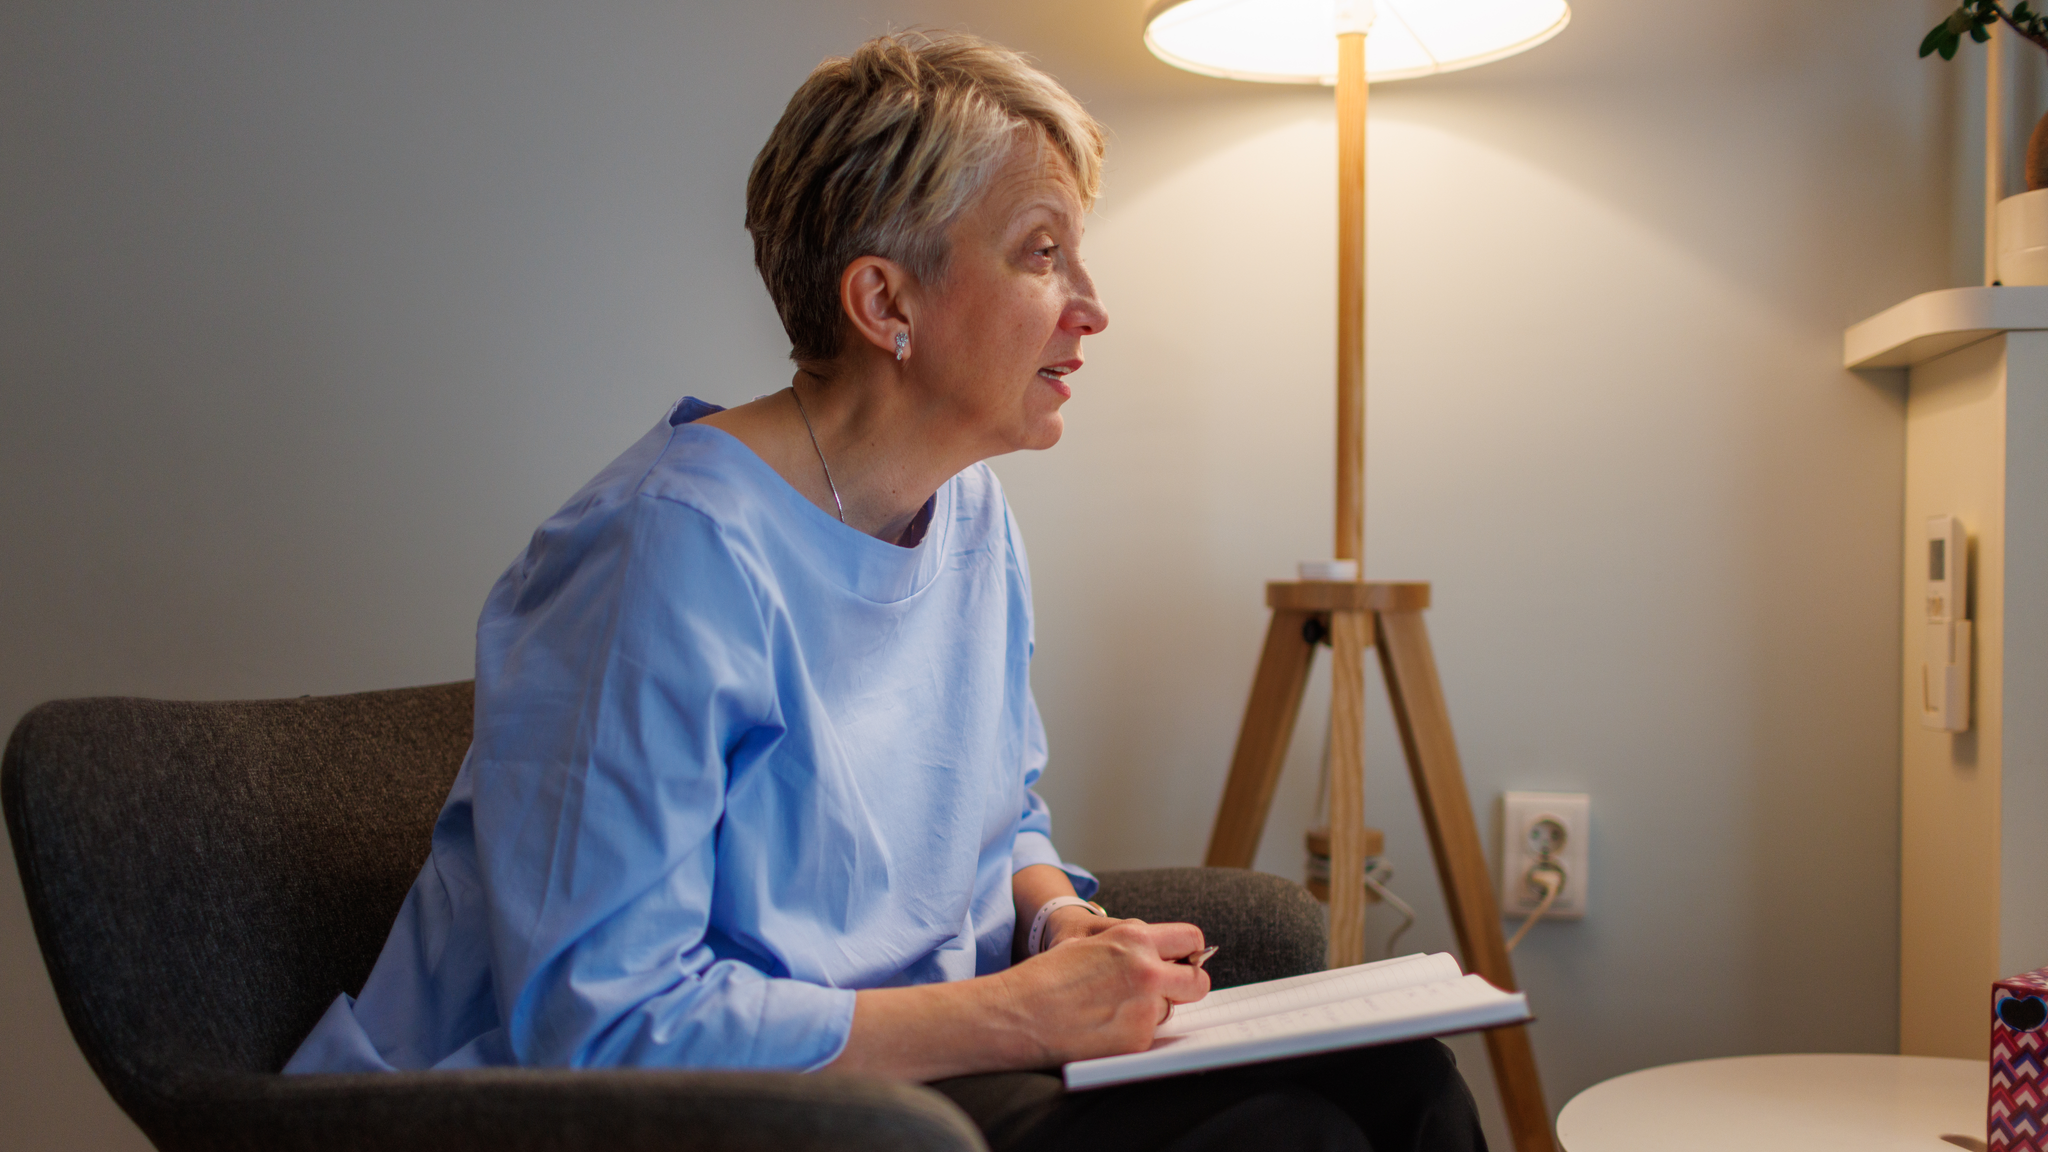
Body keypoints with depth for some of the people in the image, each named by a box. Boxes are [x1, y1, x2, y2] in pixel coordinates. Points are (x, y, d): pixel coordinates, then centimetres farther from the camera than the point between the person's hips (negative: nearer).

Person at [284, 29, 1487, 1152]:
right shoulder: (674, 550, -22)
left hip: (912, 1048, 8)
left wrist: (1063, 920, -4)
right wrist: (1020, 1010, -22)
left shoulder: (972, 515, 6)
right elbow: (601, 1027, -25)